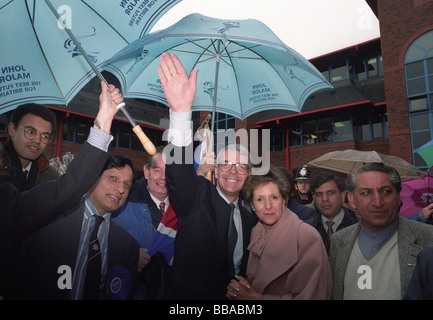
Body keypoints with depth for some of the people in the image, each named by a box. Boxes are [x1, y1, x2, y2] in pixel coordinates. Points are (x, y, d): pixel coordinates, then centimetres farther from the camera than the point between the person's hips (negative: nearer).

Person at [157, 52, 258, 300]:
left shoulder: (250, 215, 1)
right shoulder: (198, 196, -12)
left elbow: (247, 265, 10)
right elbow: (180, 165, -33)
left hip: (233, 296, 4)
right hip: (188, 293, -3)